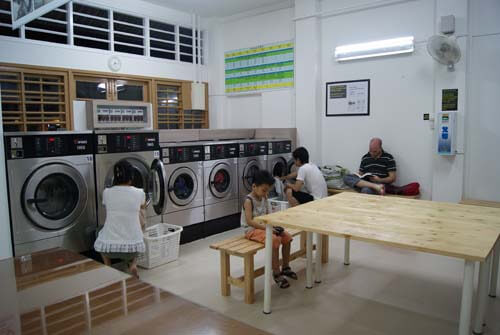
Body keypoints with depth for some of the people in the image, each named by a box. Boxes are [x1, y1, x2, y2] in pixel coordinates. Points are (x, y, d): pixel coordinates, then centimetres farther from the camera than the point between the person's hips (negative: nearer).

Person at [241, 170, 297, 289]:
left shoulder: (264, 198, 7)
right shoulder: (249, 200, -19)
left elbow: (267, 215, 12)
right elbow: (249, 221, -27)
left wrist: (274, 225, -8)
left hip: (264, 226, 8)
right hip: (252, 230, -8)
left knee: (287, 237, -3)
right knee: (275, 239, -29)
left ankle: (285, 268, 13)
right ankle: (276, 274, -16)